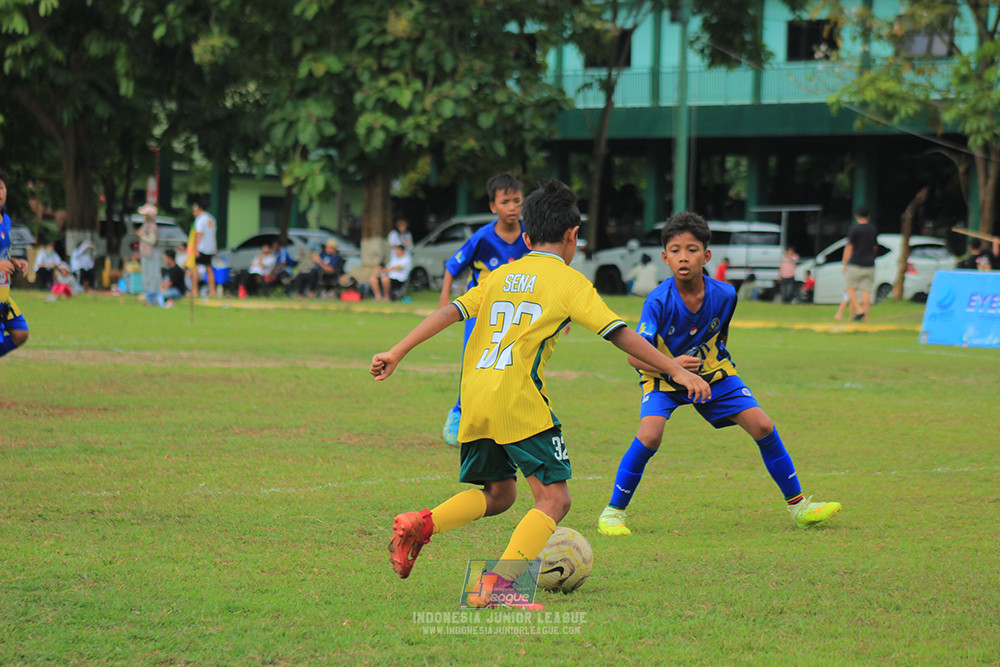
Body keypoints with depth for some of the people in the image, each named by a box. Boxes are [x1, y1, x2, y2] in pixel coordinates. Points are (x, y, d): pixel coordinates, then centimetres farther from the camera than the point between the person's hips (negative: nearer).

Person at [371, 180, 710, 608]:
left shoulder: (499, 276, 20)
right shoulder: (569, 281, 5)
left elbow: (450, 312, 11)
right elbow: (618, 333, 0)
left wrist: (398, 353, 12)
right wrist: (676, 370, 3)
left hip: (474, 397, 7)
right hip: (519, 398, -7)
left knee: (499, 493, 23)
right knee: (554, 497, -4)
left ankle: (419, 525, 2)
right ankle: (500, 582, -22)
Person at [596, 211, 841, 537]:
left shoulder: (724, 295, -17)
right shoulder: (659, 301, -28)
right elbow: (635, 355, -31)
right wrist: (671, 365, -47)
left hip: (713, 374, 3)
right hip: (664, 379, -3)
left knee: (763, 427, -4)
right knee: (649, 436, -27)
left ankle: (797, 505, 13)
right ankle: (613, 511, -9)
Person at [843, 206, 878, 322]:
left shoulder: (854, 228, -7)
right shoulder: (873, 229, 9)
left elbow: (849, 247, -9)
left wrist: (845, 263, -3)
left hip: (855, 263, -5)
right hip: (870, 264, 5)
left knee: (850, 288, 5)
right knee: (866, 291, 2)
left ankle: (859, 310, -12)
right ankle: (865, 316, -2)